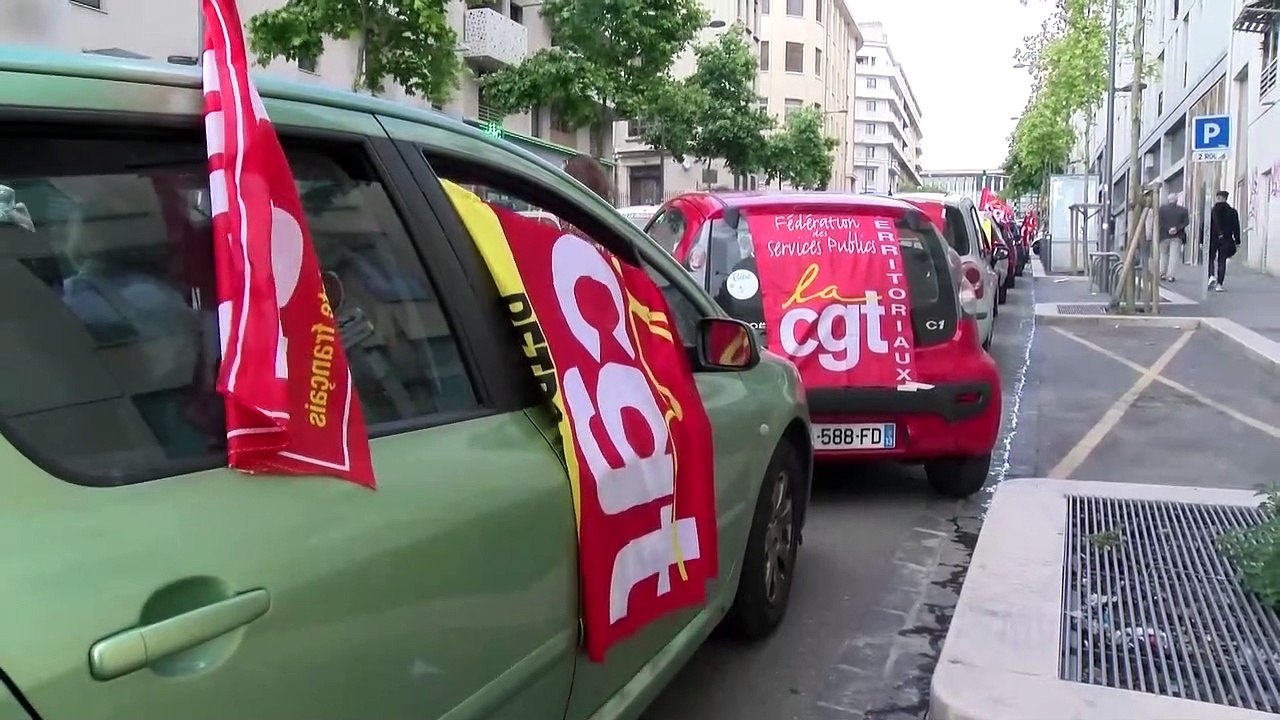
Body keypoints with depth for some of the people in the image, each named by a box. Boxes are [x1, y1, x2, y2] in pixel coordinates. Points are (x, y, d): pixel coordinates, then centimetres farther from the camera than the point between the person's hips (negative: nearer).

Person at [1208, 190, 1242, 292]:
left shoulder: (1211, 211, -5)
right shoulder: (1232, 212, 3)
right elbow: (1236, 228, 5)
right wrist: (1237, 242, 10)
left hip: (1212, 240, -2)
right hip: (1226, 240, 2)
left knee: (1210, 259, 13)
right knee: (1222, 261, 5)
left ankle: (1211, 276, -12)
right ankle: (1219, 284, 0)